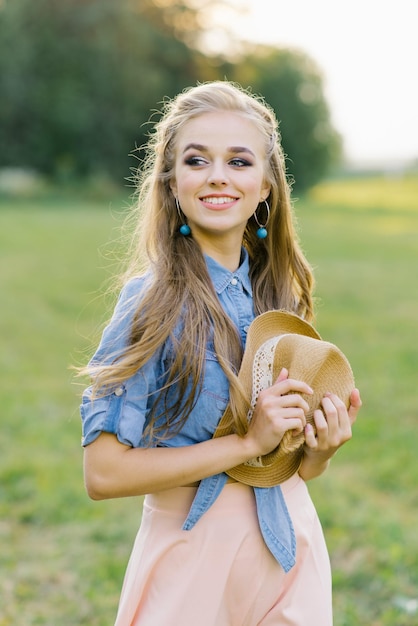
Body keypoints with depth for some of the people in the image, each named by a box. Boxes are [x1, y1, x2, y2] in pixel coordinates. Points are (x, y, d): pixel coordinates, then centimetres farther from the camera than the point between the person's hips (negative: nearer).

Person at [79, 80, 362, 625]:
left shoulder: (280, 294, 1)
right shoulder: (155, 299, -15)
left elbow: (297, 467, 11)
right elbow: (104, 472, -19)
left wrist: (324, 445, -11)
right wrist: (248, 441, -21)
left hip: (293, 546, 5)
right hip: (198, 553, -5)